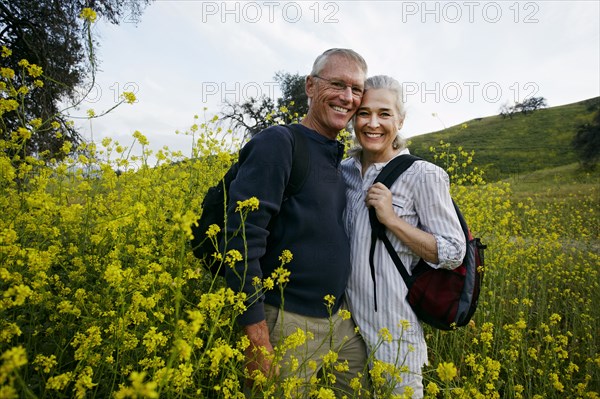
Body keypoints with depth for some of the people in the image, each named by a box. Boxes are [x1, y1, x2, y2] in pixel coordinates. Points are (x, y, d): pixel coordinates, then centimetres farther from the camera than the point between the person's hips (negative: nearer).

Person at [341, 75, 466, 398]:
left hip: (392, 325, -5)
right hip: (343, 316, 6)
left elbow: (453, 255, -12)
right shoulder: (344, 170, 3)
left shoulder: (423, 176, -13)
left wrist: (392, 219, -21)